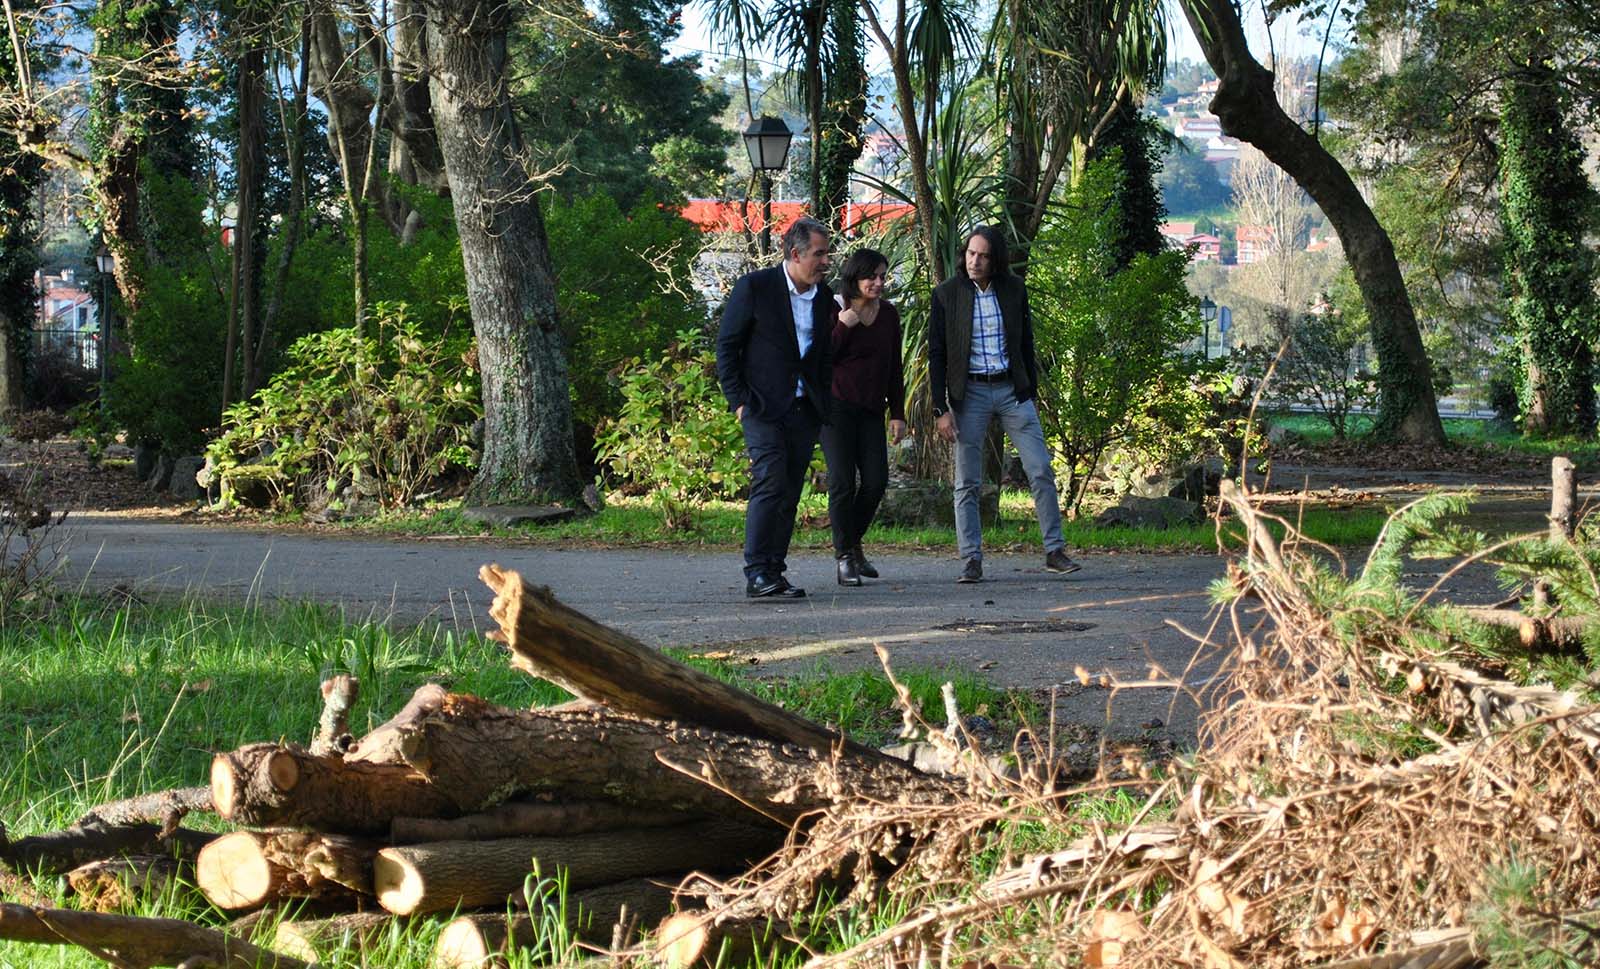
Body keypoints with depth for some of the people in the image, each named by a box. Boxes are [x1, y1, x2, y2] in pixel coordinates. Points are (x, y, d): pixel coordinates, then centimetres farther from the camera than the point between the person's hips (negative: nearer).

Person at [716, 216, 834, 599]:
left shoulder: (824, 297, 12)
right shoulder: (755, 287, -5)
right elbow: (726, 346, -3)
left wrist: (824, 402, 12)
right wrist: (738, 401, -8)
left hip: (805, 410, 6)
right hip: (764, 407, -6)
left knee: (790, 493, 4)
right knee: (770, 485, -16)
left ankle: (773, 573, 8)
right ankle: (757, 574, -17)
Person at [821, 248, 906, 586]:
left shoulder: (888, 314, 10)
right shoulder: (832, 311, -4)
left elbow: (894, 368, 14)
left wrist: (898, 414, 10)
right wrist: (843, 327, -18)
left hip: (871, 410, 4)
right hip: (836, 406, -4)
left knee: (876, 480, -4)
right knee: (843, 481, -8)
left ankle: (853, 543, 18)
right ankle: (844, 556, 0)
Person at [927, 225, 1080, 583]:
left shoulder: (1014, 289, 3)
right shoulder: (947, 294, -4)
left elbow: (1026, 342, 12)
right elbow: (937, 354, -3)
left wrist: (1030, 391, 10)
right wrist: (941, 409, -8)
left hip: (1012, 390, 2)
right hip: (970, 393, -2)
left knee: (1041, 471, -2)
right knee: (967, 483, 0)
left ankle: (1055, 552, 7)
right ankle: (971, 562, 5)